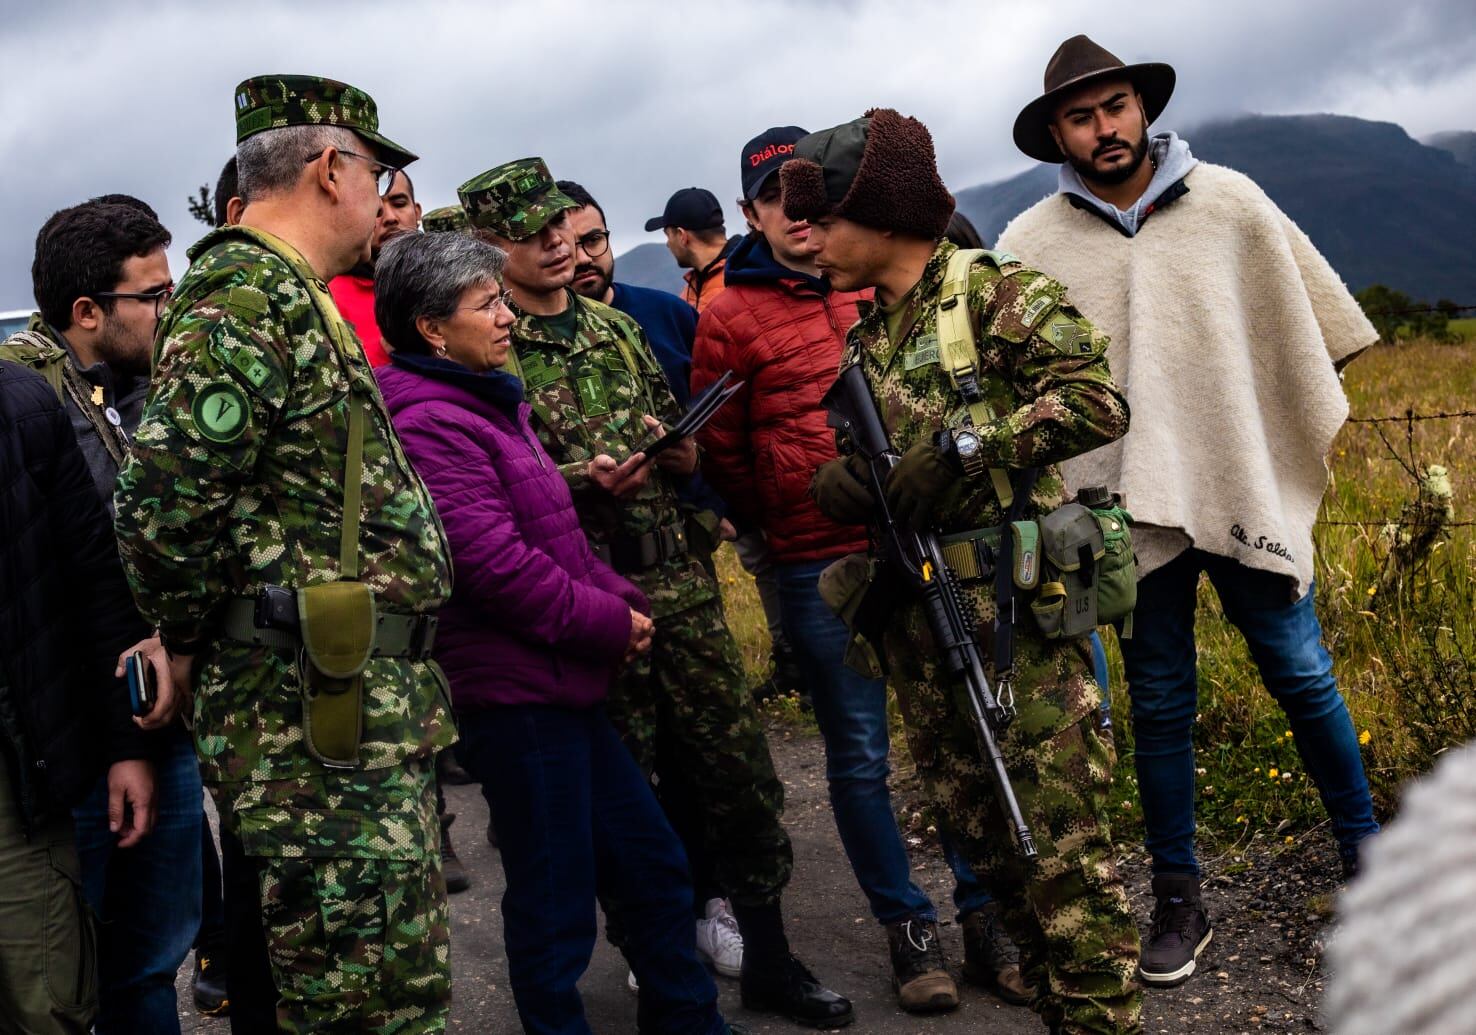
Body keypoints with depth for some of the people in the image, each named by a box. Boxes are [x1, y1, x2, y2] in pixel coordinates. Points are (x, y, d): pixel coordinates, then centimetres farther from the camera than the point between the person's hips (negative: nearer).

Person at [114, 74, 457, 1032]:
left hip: (369, 703, 10)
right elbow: (170, 500, -24)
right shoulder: (247, 296, -15)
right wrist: (189, 641, -9)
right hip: (318, 712, -10)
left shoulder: (289, 296, 18)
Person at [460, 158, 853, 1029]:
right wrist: (582, 478, -21)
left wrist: (673, 449, -5)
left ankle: (769, 958, 22)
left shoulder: (614, 327, 14)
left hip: (682, 586, 5)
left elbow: (689, 453, 17)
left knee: (740, 767, 7)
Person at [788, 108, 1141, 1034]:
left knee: (1062, 843, -7)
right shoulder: (864, 335, 15)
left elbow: (1100, 399, -17)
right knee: (983, 835, 12)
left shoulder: (998, 293, -6)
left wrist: (963, 445, -20)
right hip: (919, 619, 7)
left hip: (1016, 607, -7)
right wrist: (838, 479, -3)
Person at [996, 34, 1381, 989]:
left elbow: (1311, 320, 8)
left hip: (1247, 487, 0)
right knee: (1160, 704, 9)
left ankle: (1365, 849, 28)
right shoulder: (1032, 246, -2)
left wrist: (1326, 430, 9)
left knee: (1302, 674, 6)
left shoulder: (1227, 200, 0)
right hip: (1130, 505, 0)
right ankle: (1180, 902, 22)